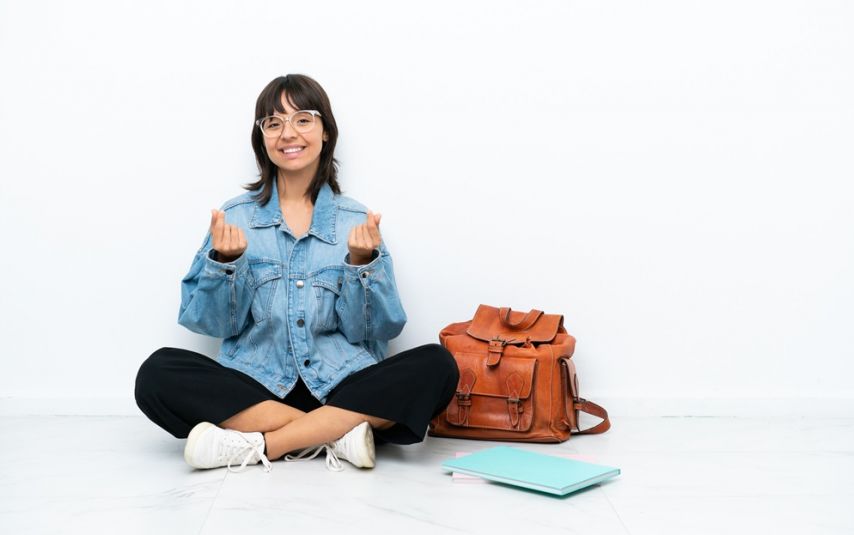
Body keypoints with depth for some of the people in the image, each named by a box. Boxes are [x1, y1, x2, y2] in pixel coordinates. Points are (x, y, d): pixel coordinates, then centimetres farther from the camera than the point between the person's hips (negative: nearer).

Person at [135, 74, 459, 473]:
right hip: (254, 386, 0)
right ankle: (337, 433, -23)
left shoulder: (356, 221, 6)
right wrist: (225, 262, -14)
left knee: (437, 366, -26)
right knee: (157, 374, -25)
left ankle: (258, 445, -24)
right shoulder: (235, 216, 7)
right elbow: (212, 322, 3)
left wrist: (363, 263, -14)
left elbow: (374, 329, 1)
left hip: (342, 386, 0)